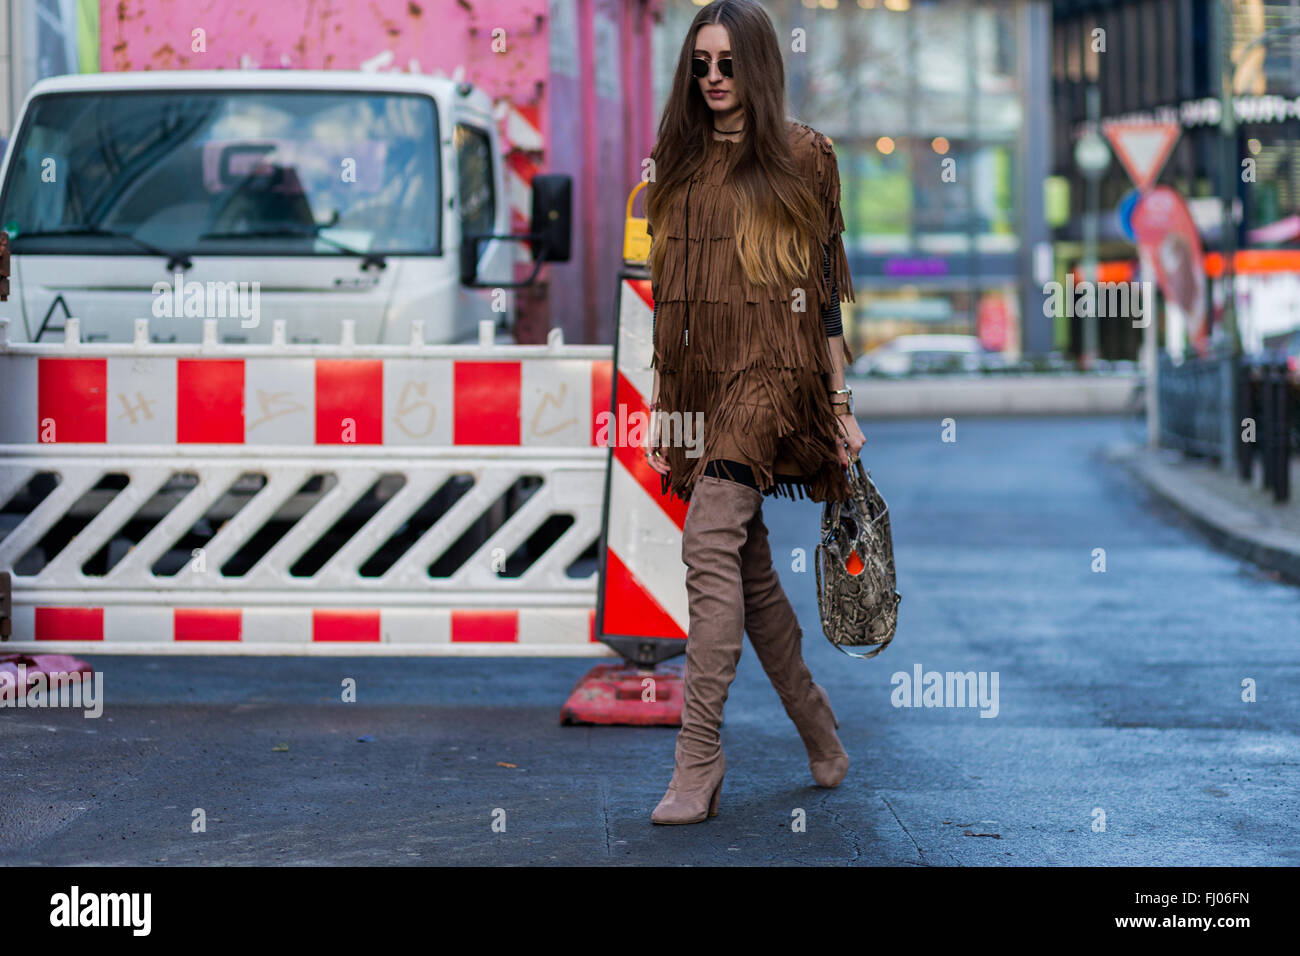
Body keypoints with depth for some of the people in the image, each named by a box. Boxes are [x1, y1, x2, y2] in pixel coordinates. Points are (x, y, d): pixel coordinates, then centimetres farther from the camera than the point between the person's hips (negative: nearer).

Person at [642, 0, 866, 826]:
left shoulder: (801, 156, 0)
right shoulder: (680, 163, 14)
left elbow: (824, 287, 0)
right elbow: (668, 294, 16)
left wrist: (841, 405, -2)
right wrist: (662, 409, 14)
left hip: (771, 370, -6)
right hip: (699, 377, 6)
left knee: (710, 543, -20)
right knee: (749, 569, 9)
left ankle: (698, 758, -19)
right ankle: (822, 737, 24)